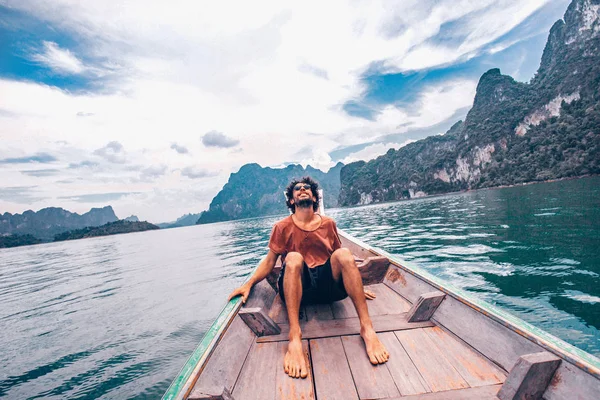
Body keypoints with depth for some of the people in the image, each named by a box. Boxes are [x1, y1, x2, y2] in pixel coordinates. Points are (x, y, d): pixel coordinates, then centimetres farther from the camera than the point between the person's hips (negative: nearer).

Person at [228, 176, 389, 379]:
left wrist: (356, 286, 15)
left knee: (344, 254, -25)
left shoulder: (328, 223, 13)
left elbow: (341, 260, 21)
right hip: (298, 287, -1)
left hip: (328, 284, 2)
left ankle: (367, 328, -27)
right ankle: (294, 337, -40)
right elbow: (269, 261, 9)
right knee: (293, 258, -31)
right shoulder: (283, 227, 7)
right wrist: (248, 284, -3)